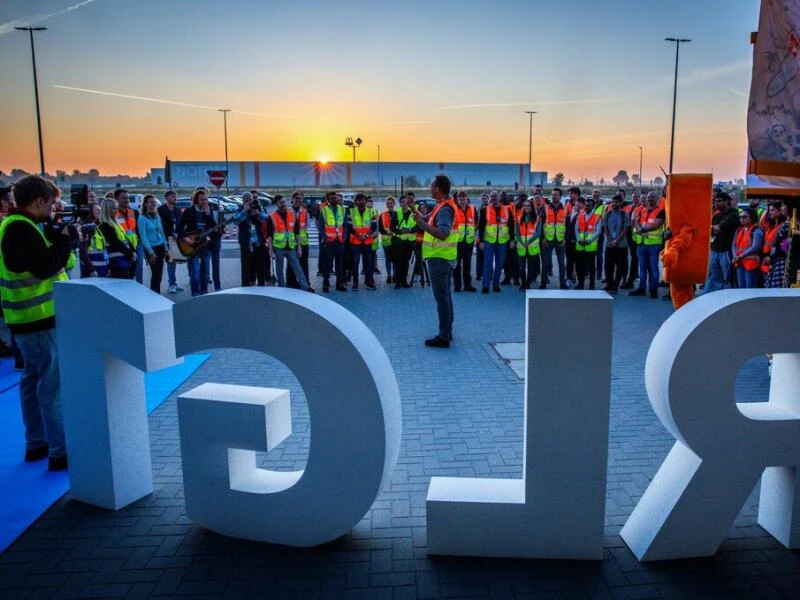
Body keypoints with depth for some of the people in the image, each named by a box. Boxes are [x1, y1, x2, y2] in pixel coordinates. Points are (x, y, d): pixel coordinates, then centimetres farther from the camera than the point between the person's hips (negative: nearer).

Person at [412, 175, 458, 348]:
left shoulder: (444, 209, -19)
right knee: (445, 295, 16)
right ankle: (447, 332, 27)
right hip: (443, 258, 11)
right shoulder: (444, 205, 12)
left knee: (441, 297, -7)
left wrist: (423, 224, -33)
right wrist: (413, 208, 17)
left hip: (439, 259, -11)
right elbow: (426, 219, 20)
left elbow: (442, 234, -31)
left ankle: (443, 337, -2)